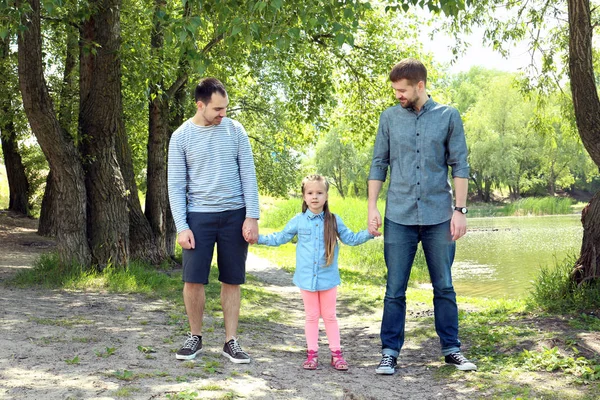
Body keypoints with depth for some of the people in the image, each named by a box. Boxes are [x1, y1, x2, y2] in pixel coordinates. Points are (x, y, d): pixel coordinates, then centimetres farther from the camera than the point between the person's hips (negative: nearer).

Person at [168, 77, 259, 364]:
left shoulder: (235, 130, 2)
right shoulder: (181, 137, -1)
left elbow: (248, 175, 2)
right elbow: (176, 185, 0)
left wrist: (252, 217, -5)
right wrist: (181, 227, -8)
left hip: (235, 215, 1)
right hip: (199, 215, -1)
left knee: (232, 280, 5)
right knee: (193, 279, -3)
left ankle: (231, 341, 14)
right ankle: (195, 337, 17)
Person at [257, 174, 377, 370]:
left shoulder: (334, 221, 1)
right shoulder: (298, 221, 1)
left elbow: (350, 238, 8)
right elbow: (279, 238, 11)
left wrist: (368, 233, -5)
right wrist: (258, 238, 3)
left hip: (328, 277, 0)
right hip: (307, 278, 0)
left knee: (329, 316, 8)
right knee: (311, 316, 9)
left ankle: (336, 353, 14)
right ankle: (312, 353, 16)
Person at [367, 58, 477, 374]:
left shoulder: (448, 117, 2)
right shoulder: (389, 118, 6)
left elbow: (459, 166, 2)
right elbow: (379, 164, 8)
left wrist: (460, 209, -4)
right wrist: (372, 207, 1)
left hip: (439, 216, 0)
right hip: (399, 217, 1)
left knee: (444, 287, 8)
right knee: (395, 290, 3)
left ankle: (451, 349, 20)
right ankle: (389, 352, 11)